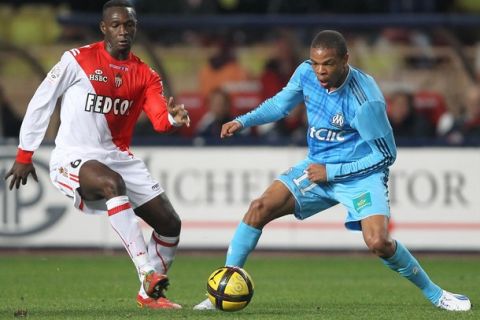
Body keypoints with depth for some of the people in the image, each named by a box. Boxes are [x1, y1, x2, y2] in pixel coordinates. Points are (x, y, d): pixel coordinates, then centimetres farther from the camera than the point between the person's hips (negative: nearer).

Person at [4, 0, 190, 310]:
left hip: (119, 156, 6)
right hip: (74, 158, -6)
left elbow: (159, 118, -9)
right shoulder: (78, 60, -5)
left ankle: (149, 294, 17)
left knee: (170, 223, -2)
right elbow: (41, 103, 1)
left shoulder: (145, 75, 6)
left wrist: (173, 118, -34)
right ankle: (148, 275, -43)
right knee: (113, 182, -39)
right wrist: (24, 155, 2)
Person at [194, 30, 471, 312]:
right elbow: (281, 104, 12)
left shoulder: (365, 100, -27)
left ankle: (434, 293, -1)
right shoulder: (306, 73, -10)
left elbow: (386, 155, -18)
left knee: (378, 242, -25)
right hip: (317, 167, 6)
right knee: (260, 208, -11)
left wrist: (332, 171, -18)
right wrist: (243, 121, -5)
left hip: (361, 174, -6)